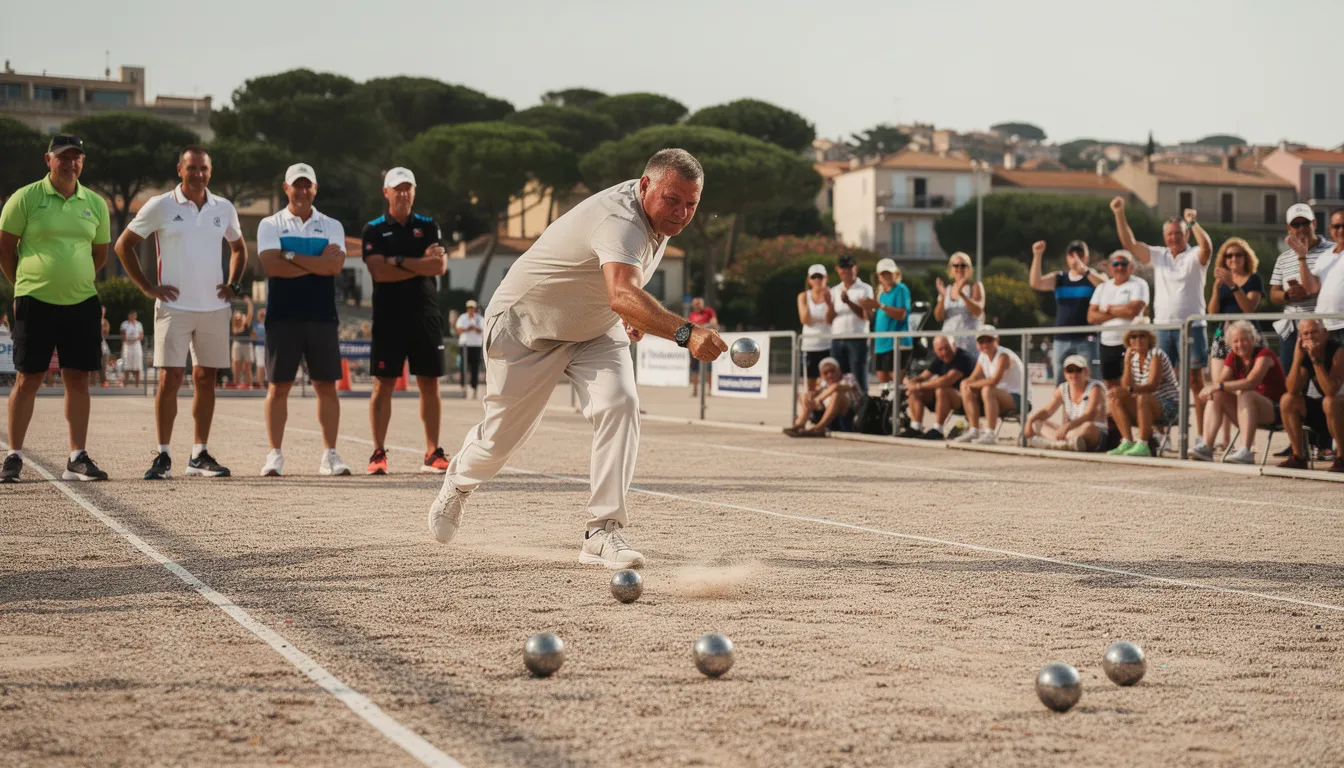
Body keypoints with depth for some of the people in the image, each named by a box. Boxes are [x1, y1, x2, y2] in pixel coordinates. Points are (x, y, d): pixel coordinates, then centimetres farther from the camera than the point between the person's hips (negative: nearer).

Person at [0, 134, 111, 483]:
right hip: (36, 304, -3)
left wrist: (76, 280, 13)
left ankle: (78, 458, 11)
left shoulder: (95, 203, 7)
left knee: (78, 379, 5)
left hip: (82, 304, 3)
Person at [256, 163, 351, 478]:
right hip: (282, 317, -1)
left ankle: (330, 455, 8)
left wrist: (292, 256, -11)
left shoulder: (332, 226, 10)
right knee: (278, 386, 0)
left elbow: (335, 265, -8)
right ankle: (275, 455, 5)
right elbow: (271, 265, -12)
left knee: (326, 386, 2)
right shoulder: (270, 225, 6)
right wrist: (317, 263, -9)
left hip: (322, 317, 2)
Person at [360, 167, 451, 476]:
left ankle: (432, 454, 8)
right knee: (383, 384, -2)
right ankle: (378, 454, 2)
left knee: (430, 384, 2)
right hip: (388, 317, -2)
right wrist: (422, 264, -9)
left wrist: (399, 261, -11)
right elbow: (379, 271, -11)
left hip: (425, 316, 2)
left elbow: (440, 266, -6)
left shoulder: (429, 227, 10)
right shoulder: (374, 230, 5)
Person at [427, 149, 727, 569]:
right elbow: (622, 296, -57)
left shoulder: (659, 213, -8)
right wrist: (685, 332, -69)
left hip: (595, 330, 7)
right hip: (527, 326, -7)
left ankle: (603, 532, -19)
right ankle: (458, 482, 43)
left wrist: (637, 318, 14)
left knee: (619, 405, -20)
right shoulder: (620, 219, -37)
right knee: (503, 434, 7)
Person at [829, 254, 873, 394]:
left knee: (859, 380, -7)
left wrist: (849, 302, -18)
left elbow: (867, 315, -8)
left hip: (857, 339, -4)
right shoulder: (834, 290, 16)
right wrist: (829, 304, -7)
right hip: (837, 339, 4)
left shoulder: (865, 289, 3)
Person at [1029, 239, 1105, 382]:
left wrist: (1085, 271, -31)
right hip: (1061, 340, 4)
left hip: (1086, 340, -4)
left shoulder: (1095, 276, 3)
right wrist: (1037, 256, -12)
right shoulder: (1059, 278, 13)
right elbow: (1035, 283, -1)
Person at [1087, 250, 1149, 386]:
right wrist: (1119, 313, -7)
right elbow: (1091, 317, 5)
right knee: (1111, 387, 9)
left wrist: (1109, 309, -3)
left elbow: (1133, 310, -18)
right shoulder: (1102, 288, 14)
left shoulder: (1138, 285, -1)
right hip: (1107, 344, 6)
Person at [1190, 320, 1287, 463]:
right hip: (1248, 411, 7)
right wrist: (1211, 388, -30)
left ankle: (1245, 452, -46)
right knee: (1217, 395, -12)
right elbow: (1220, 382, -6)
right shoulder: (1233, 358, 7)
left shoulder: (1264, 355, -13)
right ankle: (1206, 446, -27)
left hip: (1274, 410, -7)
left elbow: (1251, 382, -29)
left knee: (1245, 394, -33)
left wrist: (1219, 386, -35)